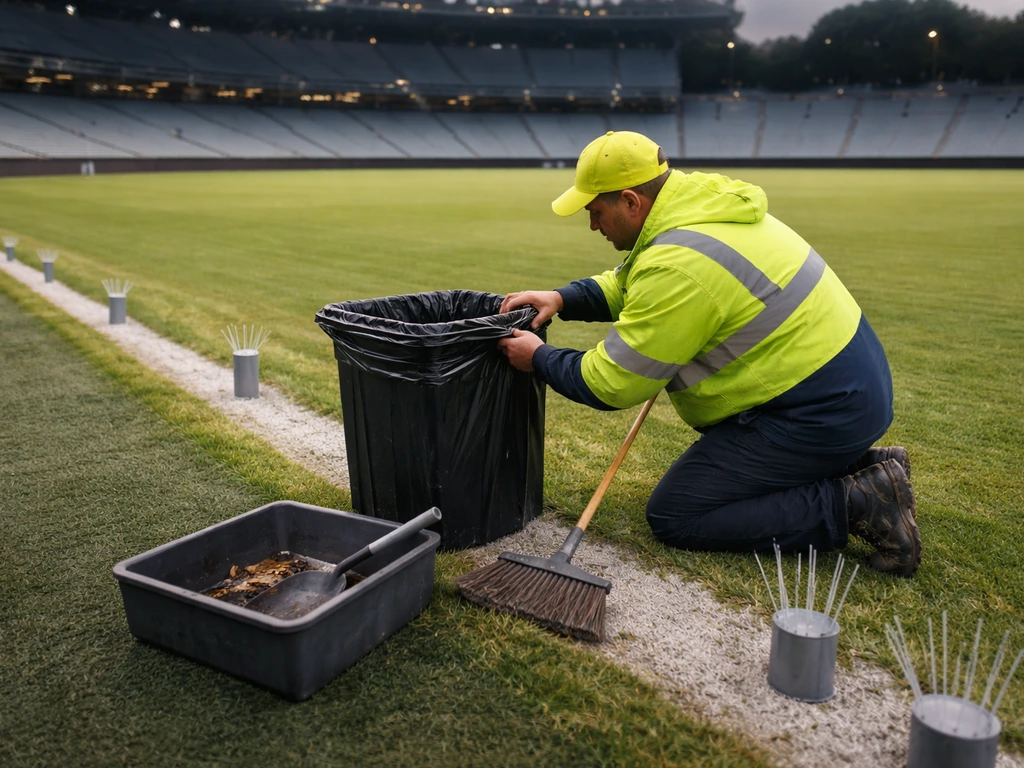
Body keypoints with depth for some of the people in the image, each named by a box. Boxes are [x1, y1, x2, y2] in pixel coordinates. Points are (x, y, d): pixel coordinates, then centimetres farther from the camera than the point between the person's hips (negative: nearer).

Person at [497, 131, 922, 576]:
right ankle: (858, 466, 16)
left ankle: (854, 505, -5)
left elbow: (612, 384, -19)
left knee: (673, 518, -4)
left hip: (819, 414, -10)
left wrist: (540, 359, -4)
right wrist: (563, 299, 4)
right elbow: (627, 283, 19)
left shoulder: (677, 265, -25)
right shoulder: (701, 202, 5)